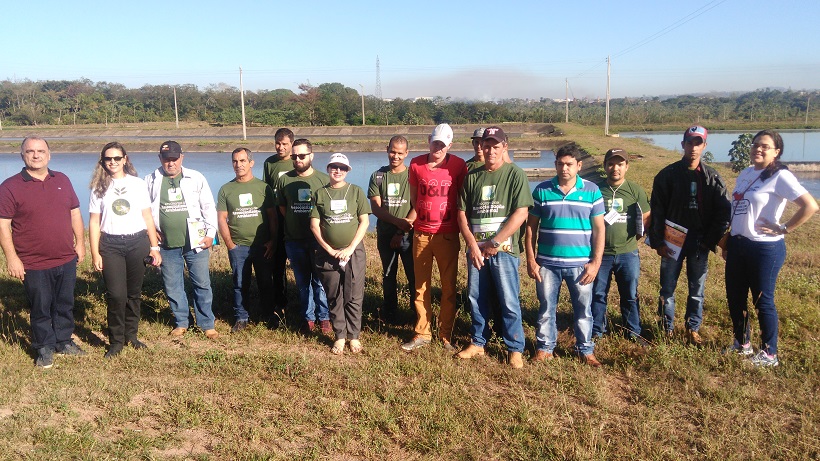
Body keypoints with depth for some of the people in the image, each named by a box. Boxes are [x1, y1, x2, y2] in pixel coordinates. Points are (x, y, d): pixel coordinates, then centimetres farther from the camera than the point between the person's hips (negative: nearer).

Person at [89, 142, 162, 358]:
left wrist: (154, 247, 5)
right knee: (116, 294, -7)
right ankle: (116, 341, 8)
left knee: (134, 293, 8)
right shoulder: (99, 188, 4)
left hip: (137, 243, 1)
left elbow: (147, 217, 7)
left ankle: (131, 335, 23)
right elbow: (94, 222, 3)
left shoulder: (138, 184, 5)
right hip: (110, 245, -1)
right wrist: (95, 253, -3)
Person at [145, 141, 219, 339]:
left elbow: (208, 207, 4)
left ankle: (207, 324, 12)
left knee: (202, 284, 1)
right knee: (172, 286, 9)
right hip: (167, 245, 2)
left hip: (195, 242, -1)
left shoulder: (196, 178, 2)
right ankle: (181, 322, 25)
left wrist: (210, 233, -1)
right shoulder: (151, 181, 6)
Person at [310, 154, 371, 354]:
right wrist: (330, 250, -7)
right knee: (334, 298, 7)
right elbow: (314, 225, 1)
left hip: (354, 252, -1)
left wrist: (350, 248, -9)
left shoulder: (356, 191, 2)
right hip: (328, 254, 1)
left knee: (354, 298, 3)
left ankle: (354, 336, 15)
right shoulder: (320, 194, 4)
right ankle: (339, 337, 17)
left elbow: (364, 221, -2)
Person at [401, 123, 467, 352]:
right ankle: (422, 334, 20)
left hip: (448, 235, -2)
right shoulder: (416, 164, 3)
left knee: (449, 287, 4)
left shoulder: (458, 165, -3)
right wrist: (421, 218, 10)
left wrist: (462, 227, 3)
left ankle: (446, 335, 16)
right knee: (421, 286, 8)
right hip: (421, 234, 2)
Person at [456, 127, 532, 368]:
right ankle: (478, 342, 27)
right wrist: (472, 244, -5)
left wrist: (495, 243, -12)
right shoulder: (472, 176, 9)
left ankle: (515, 349, 13)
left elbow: (521, 213, -10)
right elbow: (462, 213, 8)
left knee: (509, 302, 0)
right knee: (476, 299, 11)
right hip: (476, 249, 4)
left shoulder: (515, 174, -3)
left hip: (504, 249, -4)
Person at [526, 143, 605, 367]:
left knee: (583, 309, 8)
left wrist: (596, 262, -4)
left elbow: (599, 229, 2)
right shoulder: (542, 190, 0)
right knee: (546, 307, 10)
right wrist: (531, 260, -2)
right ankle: (545, 348, 24)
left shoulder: (592, 191, 0)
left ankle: (586, 350, 24)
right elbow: (531, 227, 4)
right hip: (547, 263, 1)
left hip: (580, 264, 0)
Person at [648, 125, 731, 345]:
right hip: (673, 239, -1)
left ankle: (693, 329, 23)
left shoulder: (713, 178, 3)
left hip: (699, 242, 1)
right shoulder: (668, 174, -2)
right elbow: (657, 210, -3)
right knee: (667, 288, 5)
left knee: (697, 289, 9)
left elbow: (723, 212, 4)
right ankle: (667, 329, 18)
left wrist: (710, 241, -4)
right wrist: (658, 242, -8)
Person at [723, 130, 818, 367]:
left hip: (765, 248, -7)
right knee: (735, 297, 14)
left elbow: (810, 206, -21)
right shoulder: (745, 174, 10)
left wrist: (783, 229, -16)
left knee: (763, 301, 2)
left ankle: (769, 354, 17)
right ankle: (742, 344, 32)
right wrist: (728, 240, 17)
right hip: (738, 245, 7)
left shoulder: (780, 177, -13)